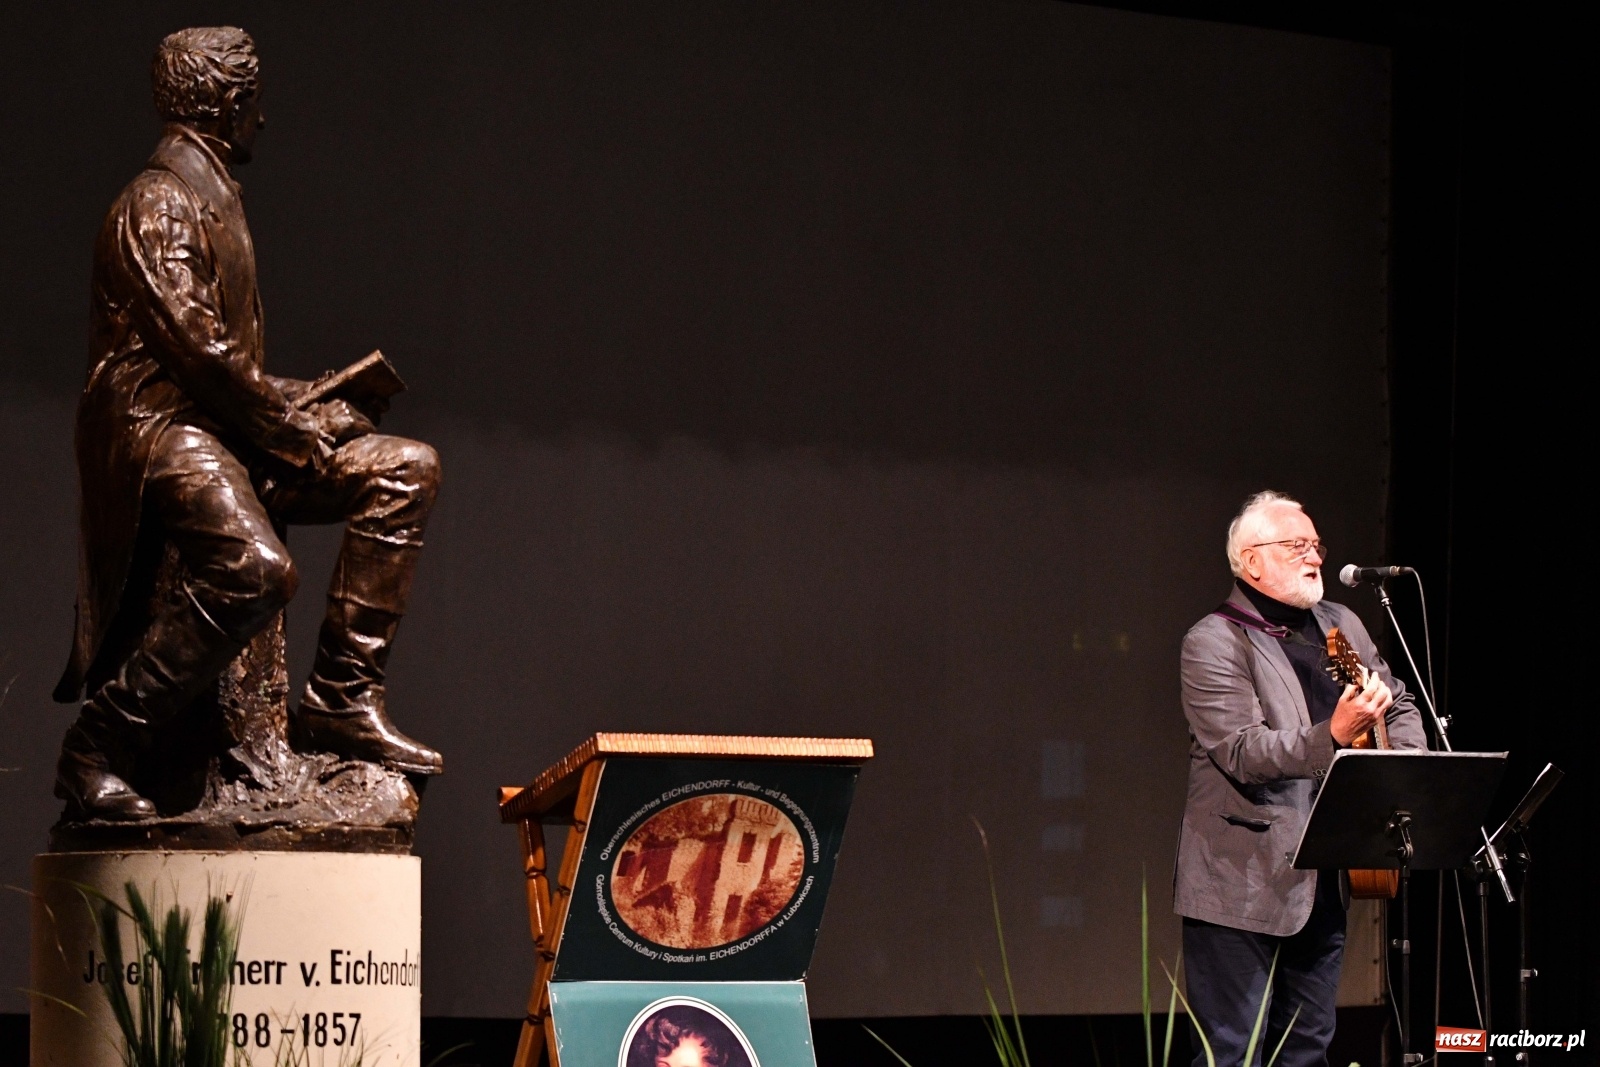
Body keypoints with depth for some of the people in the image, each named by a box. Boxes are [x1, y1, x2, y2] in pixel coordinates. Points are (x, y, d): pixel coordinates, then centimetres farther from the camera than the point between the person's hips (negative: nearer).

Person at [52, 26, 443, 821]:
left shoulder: (213, 200, 23)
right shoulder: (159, 203, -9)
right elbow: (196, 345, -18)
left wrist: (302, 405, 10)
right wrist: (295, 429, -12)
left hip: (221, 430, 10)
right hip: (161, 429, -10)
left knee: (403, 469, 1)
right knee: (254, 567, -34)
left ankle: (341, 700, -6)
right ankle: (96, 749, -24)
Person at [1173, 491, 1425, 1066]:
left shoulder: (1341, 625, 14)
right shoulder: (1214, 642, -9)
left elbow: (1400, 706, 25)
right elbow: (1243, 753, -20)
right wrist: (1333, 735, -34)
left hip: (1323, 882, 8)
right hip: (1244, 887, -7)